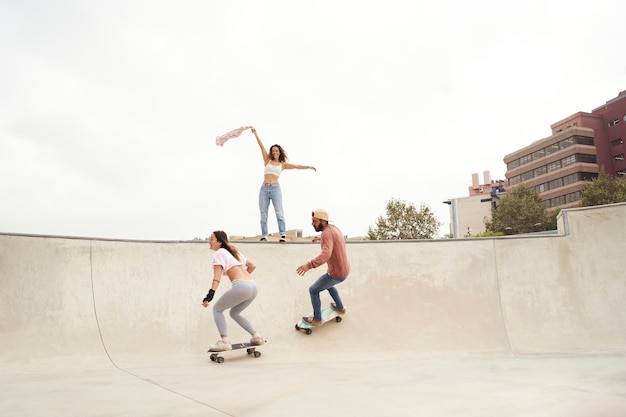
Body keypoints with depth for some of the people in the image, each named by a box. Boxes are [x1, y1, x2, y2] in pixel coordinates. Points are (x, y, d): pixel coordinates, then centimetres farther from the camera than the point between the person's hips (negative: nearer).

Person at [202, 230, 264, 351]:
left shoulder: (219, 253, 3)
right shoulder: (234, 252, 26)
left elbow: (217, 277, -12)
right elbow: (252, 266, 32)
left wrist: (209, 296, -20)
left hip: (241, 287, -8)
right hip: (253, 287, 8)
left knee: (217, 309, 7)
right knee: (234, 313, 25)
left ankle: (224, 341, -6)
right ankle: (256, 337, 18)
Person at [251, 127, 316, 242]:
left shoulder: (283, 164, 13)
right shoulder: (267, 161, 15)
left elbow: (296, 166, 6)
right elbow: (261, 146, 13)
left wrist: (308, 166, -5)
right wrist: (255, 133, 12)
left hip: (275, 188, -2)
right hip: (264, 189, 2)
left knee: (279, 212, -12)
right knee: (263, 214, -1)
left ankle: (283, 234, -16)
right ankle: (264, 236, 1)